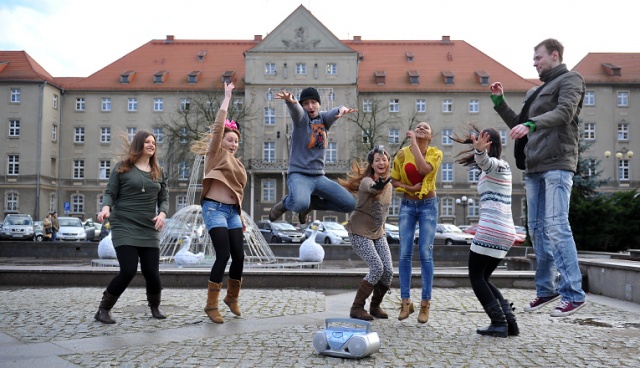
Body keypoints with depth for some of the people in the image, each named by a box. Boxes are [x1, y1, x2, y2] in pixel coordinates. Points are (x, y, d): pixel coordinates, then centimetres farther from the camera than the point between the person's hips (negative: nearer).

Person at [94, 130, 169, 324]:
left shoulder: (159, 172, 12)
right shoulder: (122, 167, 1)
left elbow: (164, 198, 11)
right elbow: (110, 193, -1)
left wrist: (162, 214, -9)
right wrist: (106, 208, -22)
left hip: (149, 229, 4)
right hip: (124, 227, -4)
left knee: (152, 272, 0)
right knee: (128, 271, -15)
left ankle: (155, 307, 28)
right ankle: (103, 309, 6)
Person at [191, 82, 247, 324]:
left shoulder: (236, 162, 18)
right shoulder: (215, 155, 0)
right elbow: (218, 127, -13)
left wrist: (240, 216, 20)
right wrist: (227, 99, -11)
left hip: (232, 211, 7)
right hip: (215, 209, -7)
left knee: (239, 257, 3)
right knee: (223, 256, -14)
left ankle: (232, 298, 24)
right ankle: (211, 305, -4)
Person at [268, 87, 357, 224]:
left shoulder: (323, 118, 8)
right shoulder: (301, 117, -4)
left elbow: (334, 112, -13)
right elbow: (295, 109, -27)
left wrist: (342, 109, -38)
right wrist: (290, 101, -52)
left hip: (319, 177, 6)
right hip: (299, 174, -5)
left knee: (349, 204, -2)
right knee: (300, 204, -35)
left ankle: (311, 203, 18)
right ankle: (285, 203, 2)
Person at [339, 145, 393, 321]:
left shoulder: (389, 185, 4)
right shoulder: (366, 181, -20)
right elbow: (372, 188, -46)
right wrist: (381, 183, -66)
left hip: (378, 233, 7)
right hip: (360, 232, -7)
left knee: (388, 270, -3)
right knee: (377, 268, -19)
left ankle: (375, 306, 18)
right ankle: (357, 308, -5)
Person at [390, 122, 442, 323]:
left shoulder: (436, 153, -6)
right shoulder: (402, 153, -2)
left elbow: (424, 169, -27)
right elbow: (394, 180, 4)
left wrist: (413, 142, -21)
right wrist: (410, 188, -14)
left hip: (428, 205, -2)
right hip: (407, 205, 2)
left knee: (425, 253, -5)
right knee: (405, 254, -2)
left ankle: (425, 303, 4)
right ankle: (406, 301, 6)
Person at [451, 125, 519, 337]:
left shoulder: (498, 165, -7)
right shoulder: (494, 169, 21)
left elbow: (484, 161, -33)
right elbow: (482, 163, 46)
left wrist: (479, 151, -52)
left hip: (491, 231, -10)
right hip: (505, 233, 10)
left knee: (476, 277, 0)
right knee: (483, 278, 14)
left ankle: (499, 324, -4)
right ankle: (510, 323, 5)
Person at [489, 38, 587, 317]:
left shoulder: (570, 80, 3)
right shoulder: (535, 92, 24)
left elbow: (564, 113, -16)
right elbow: (518, 124, 27)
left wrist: (532, 124, -30)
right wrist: (499, 102, 18)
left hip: (557, 165, -8)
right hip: (534, 167, 8)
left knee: (556, 226, -14)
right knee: (537, 229, 7)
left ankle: (574, 294, -9)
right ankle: (546, 289, 15)